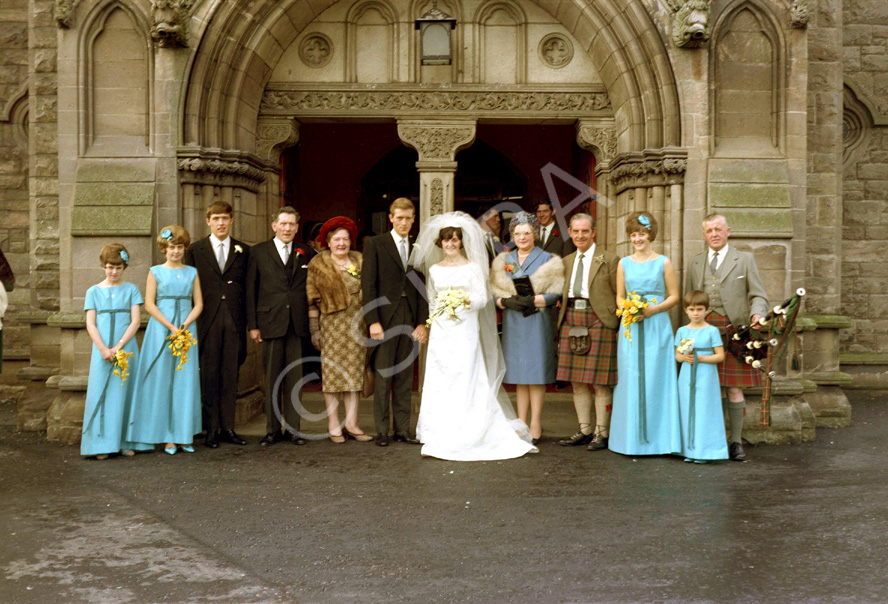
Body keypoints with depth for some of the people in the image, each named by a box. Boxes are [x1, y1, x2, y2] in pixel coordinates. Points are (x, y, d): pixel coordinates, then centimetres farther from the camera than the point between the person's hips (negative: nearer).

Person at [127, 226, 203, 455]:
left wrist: (185, 325, -9)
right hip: (161, 330, -2)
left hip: (186, 330, 2)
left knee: (186, 381, 1)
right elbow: (149, 304, -3)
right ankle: (167, 437, 3)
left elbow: (198, 304, 7)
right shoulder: (156, 272, 3)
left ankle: (184, 435, 8)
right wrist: (171, 327, -11)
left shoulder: (192, 272, 10)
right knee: (162, 381, -2)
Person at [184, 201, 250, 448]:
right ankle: (212, 429, 8)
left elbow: (247, 288, 9)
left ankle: (227, 428, 11)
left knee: (230, 375, 4)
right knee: (209, 375, 0)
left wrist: (249, 322, 2)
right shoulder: (195, 250, 7)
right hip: (207, 321, -1)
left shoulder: (243, 251, 10)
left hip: (234, 321, 1)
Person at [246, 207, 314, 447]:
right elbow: (251, 290, 4)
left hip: (298, 324, 1)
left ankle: (292, 428, 12)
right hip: (271, 323, -1)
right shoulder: (259, 252, 6)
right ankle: (272, 430, 14)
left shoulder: (306, 254, 10)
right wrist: (252, 325, -2)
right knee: (272, 379, 5)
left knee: (295, 378, 4)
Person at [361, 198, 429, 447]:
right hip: (384, 319, -4)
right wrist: (373, 321, -13)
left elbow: (421, 289, 14)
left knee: (405, 378, 7)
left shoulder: (417, 249, 14)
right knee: (382, 378, 0)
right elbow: (368, 284, -6)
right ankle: (382, 431, 8)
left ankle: (403, 429, 14)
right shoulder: (375, 244, 1)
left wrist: (422, 322, 5)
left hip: (409, 320, 4)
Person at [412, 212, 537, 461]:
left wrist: (468, 300, -23)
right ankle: (440, 434, 6)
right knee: (438, 382, -1)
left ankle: (464, 435, -1)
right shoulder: (434, 269, 13)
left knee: (466, 381, -7)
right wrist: (437, 311, 3)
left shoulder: (472, 267, 3)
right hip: (441, 331, 3)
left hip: (466, 331, -3)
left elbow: (483, 297, -5)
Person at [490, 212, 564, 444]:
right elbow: (495, 293, 7)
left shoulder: (547, 260, 2)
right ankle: (521, 423, 13)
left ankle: (535, 425, 2)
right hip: (512, 322, 4)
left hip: (537, 322, -3)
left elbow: (554, 294, -5)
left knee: (535, 373, -3)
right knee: (519, 374, 7)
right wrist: (507, 302, -13)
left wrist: (532, 300, -19)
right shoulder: (503, 261, 13)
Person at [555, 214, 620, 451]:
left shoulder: (609, 260, 1)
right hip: (571, 322, 5)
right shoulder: (566, 262, 17)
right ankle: (585, 430, 18)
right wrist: (562, 317, 6)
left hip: (598, 322, -5)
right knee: (576, 381, 8)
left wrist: (613, 319, -9)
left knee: (601, 382, -1)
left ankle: (601, 433, 9)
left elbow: (619, 295, 0)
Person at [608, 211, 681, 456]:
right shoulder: (624, 264, 11)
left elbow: (674, 296, 3)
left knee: (655, 380, -2)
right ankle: (632, 438, 11)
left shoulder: (663, 262, 3)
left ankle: (657, 437, 7)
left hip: (657, 327, -2)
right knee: (630, 381, 2)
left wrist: (653, 309, -12)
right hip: (631, 328, 3)